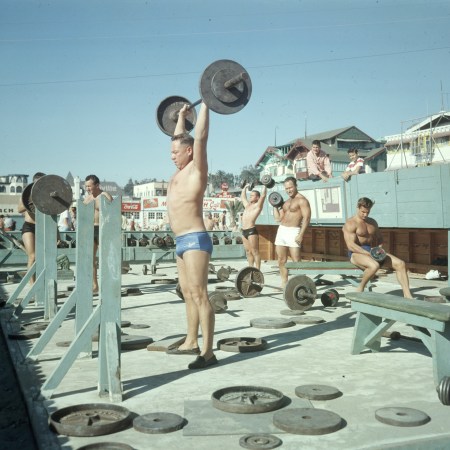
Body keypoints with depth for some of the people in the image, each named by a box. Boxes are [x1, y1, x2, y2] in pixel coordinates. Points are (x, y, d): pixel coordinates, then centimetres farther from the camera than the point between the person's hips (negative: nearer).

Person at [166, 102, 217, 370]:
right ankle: (191, 342, 25)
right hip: (183, 241, 9)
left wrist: (205, 104, -9)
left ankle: (208, 352, -12)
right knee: (188, 294, 14)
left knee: (199, 295, -12)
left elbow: (201, 136, -14)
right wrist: (181, 116, 39)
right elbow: (180, 138, 31)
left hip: (195, 239, -9)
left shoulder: (196, 170, -6)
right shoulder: (181, 171, 16)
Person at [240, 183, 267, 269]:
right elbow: (242, 196, 35)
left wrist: (264, 186, -1)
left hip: (251, 231, -8)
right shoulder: (247, 205, 21)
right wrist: (245, 187, 40)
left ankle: (257, 271, -7)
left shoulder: (258, 205, 1)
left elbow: (263, 195, -9)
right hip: (244, 231, 8)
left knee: (255, 252, -7)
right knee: (248, 252, 10)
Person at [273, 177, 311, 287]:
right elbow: (278, 218, 19)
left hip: (293, 232, -8)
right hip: (281, 230, 8)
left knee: (296, 260, -10)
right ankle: (284, 283, 15)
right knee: (281, 260, 8)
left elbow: (306, 218, -13)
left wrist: (301, 234, -20)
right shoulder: (286, 202, 20)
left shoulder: (302, 200, -5)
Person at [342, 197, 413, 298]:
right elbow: (351, 246, -16)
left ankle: (407, 294, -14)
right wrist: (369, 254, -25)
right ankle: (360, 289, -16)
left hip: (372, 251, 7)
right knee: (374, 265, -40)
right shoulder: (350, 224, -6)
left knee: (400, 264, -12)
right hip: (357, 253, -7)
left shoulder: (372, 222, 18)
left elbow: (380, 239, 22)